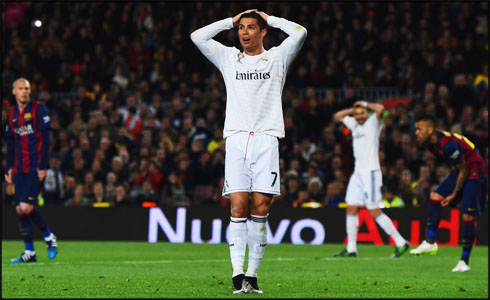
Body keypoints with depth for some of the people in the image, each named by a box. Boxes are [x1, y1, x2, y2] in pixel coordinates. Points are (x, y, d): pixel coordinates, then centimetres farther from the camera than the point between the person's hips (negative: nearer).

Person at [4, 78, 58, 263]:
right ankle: (29, 252, 5)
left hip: (35, 169, -6)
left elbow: (46, 138, -8)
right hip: (19, 169, 6)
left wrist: (43, 166, -14)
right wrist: (9, 168, 15)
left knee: (26, 207, -14)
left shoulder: (39, 109, -4)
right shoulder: (11, 114, 14)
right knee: (20, 210, 0)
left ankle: (49, 237, 8)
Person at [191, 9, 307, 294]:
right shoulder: (229, 58, 18)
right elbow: (198, 37, 12)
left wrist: (270, 19, 11)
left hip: (267, 139, -1)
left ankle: (252, 275, -3)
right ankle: (237, 274, -12)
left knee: (261, 207, -7)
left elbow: (300, 33, -1)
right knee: (239, 206, -9)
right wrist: (231, 21, 15)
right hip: (236, 139, 1)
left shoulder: (277, 57, 12)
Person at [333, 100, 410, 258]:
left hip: (371, 172, -8)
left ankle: (401, 243, -4)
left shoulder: (373, 123, -3)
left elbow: (380, 108, -21)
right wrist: (353, 109, 16)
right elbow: (338, 115, 30)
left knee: (375, 212, -10)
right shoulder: (354, 124, 16)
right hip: (358, 173, 8)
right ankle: (351, 249, 7)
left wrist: (365, 104, -6)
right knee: (351, 209, 3)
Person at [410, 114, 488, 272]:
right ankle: (430, 243, -3)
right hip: (460, 171, 9)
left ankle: (465, 261, -2)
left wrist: (453, 195, -13)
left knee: (468, 217, -10)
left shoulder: (447, 143, -30)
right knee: (435, 196, -5)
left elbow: (464, 170, -21)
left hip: (475, 172, -9)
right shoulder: (429, 142, 0)